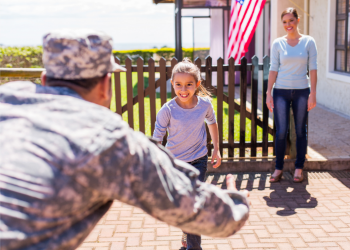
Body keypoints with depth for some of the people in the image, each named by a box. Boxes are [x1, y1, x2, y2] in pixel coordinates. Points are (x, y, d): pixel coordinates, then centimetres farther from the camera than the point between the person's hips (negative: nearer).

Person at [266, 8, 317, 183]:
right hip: (281, 91, 0)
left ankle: (299, 169, 16)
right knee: (281, 131, -2)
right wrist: (269, 93, -2)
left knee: (300, 131, 5)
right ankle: (278, 169, 9)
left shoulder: (308, 42, 3)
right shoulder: (278, 44, 4)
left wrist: (313, 93, -5)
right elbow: (273, 69, 3)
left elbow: (313, 69, 1)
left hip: (301, 91, 0)